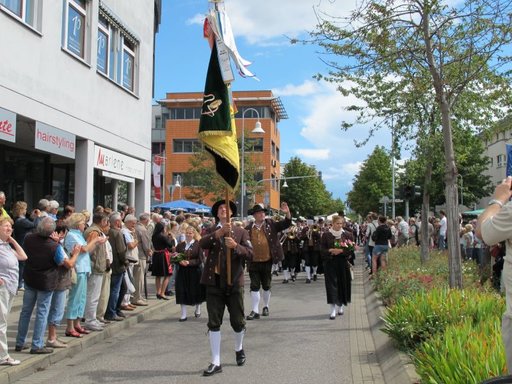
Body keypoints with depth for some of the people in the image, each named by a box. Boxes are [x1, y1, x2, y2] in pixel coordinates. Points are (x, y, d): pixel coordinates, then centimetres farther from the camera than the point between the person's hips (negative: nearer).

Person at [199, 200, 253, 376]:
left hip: (234, 282, 0)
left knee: (237, 321, 9)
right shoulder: (211, 231, 7)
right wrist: (218, 232, -30)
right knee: (213, 323, 2)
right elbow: (202, 244, -15)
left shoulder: (241, 232, 5)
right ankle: (215, 362, 10)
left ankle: (239, 349, 38)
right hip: (214, 282, 1)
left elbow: (250, 254, -6)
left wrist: (235, 246, -23)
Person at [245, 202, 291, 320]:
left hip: (267, 262, 0)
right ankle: (255, 310, 7)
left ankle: (266, 307, 31)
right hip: (254, 262, 0)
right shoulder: (248, 228, -1)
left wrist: (287, 213, -21)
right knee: (254, 287, 2)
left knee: (266, 286, 13)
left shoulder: (271, 224, 1)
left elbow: (286, 224, -4)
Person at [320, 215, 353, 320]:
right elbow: (322, 250, -2)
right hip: (330, 263, -2)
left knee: (342, 284, 7)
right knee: (331, 284, -6)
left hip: (343, 263, 2)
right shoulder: (326, 235, -1)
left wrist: (340, 250, -16)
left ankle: (340, 306, 25)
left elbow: (351, 249, -1)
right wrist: (331, 250, -19)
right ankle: (333, 310, -6)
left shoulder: (348, 235, 3)